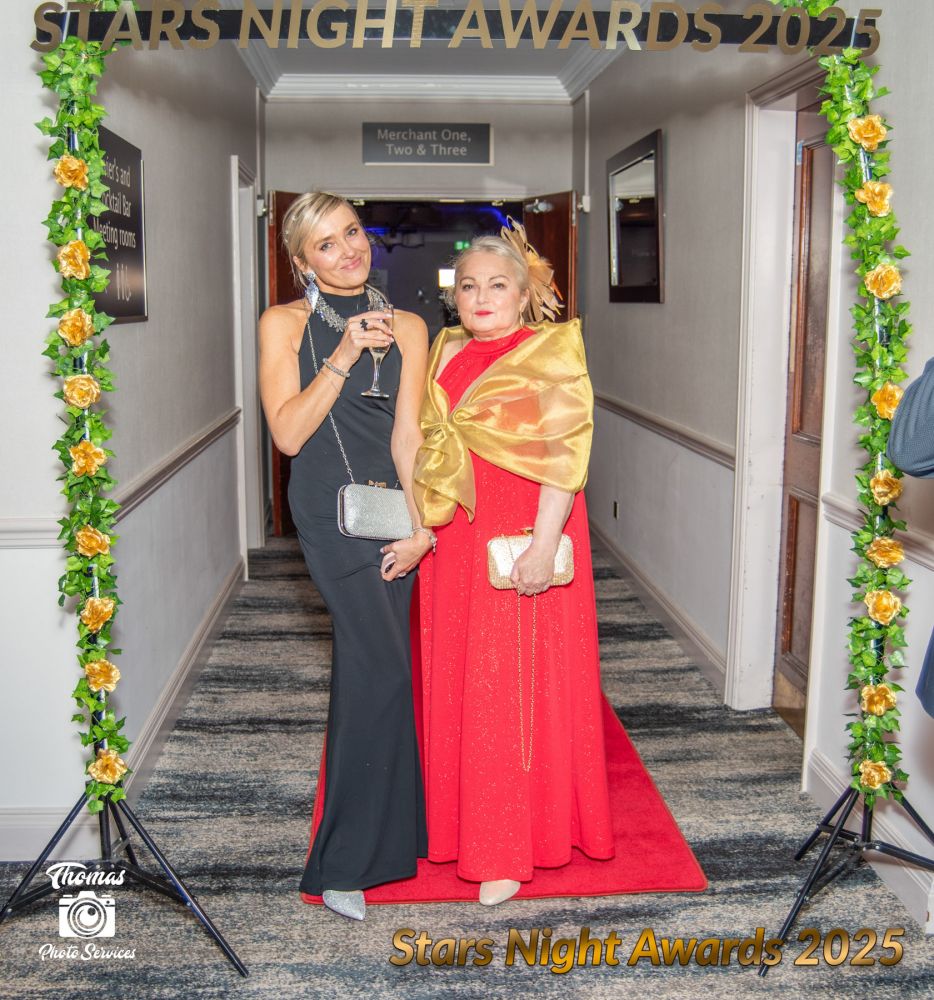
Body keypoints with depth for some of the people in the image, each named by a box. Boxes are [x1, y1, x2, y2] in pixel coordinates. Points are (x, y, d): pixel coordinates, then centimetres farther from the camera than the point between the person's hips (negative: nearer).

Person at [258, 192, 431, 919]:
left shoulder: (406, 328, 8)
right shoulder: (285, 325, 2)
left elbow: (408, 435, 1)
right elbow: (288, 432, -8)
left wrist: (420, 524, -8)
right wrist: (343, 356, -15)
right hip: (330, 510, -3)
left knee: (368, 664, 8)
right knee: (381, 665, -12)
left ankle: (378, 833, 26)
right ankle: (348, 861, 0)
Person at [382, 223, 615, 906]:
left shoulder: (552, 353, -5)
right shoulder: (446, 353, 13)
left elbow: (564, 455, -13)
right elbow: (428, 448, 15)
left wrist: (545, 543, -21)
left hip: (524, 537, -6)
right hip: (456, 539, 6)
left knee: (517, 685, 1)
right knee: (458, 681, 12)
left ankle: (508, 852, 13)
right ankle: (466, 821, 29)